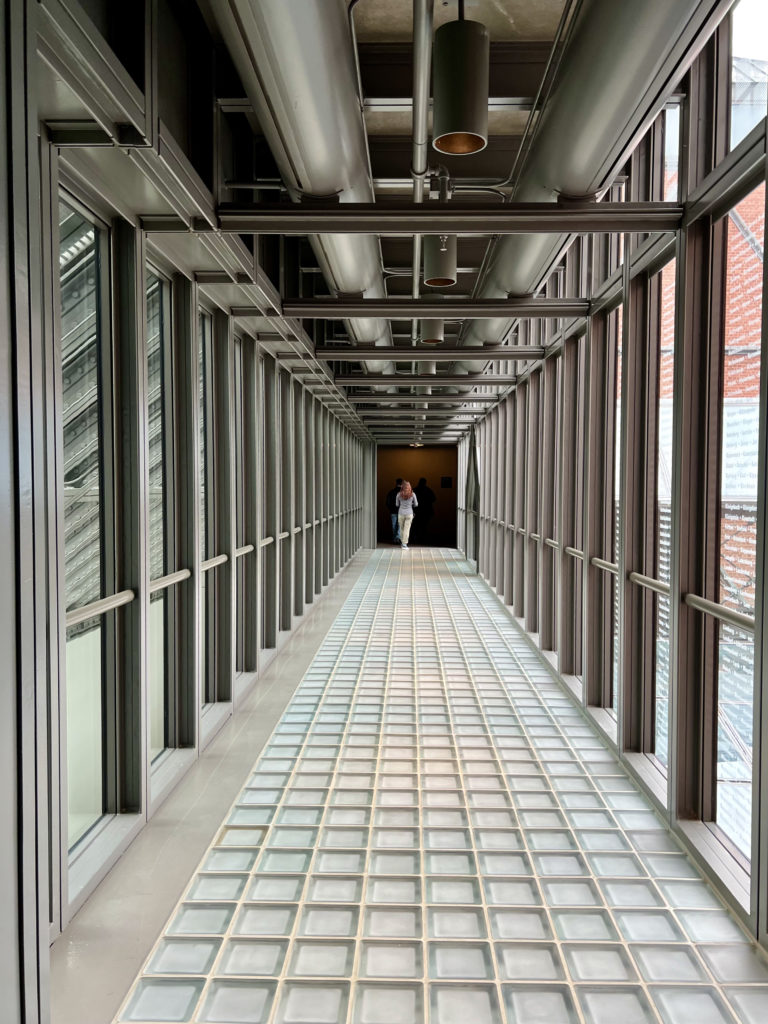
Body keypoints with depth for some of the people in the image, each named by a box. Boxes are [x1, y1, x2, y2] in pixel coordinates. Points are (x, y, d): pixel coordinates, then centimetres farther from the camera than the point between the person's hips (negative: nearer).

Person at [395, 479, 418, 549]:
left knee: (401, 528, 17)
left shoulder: (399, 495, -4)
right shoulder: (412, 495, -5)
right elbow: (416, 505, 4)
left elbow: (397, 504, 8)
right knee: (407, 529, 1)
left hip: (401, 513, 1)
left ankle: (402, 542, 25)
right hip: (409, 513, -1)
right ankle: (405, 544, -4)